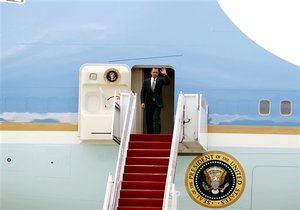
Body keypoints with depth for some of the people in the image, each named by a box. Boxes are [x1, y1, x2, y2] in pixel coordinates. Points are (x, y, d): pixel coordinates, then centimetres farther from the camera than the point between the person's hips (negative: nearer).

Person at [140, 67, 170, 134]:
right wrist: (142, 102, -6)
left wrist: (165, 75, -29)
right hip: (149, 104, 2)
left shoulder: (160, 80, 4)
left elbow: (167, 82, -14)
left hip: (157, 104, -2)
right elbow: (142, 92, 5)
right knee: (149, 120, 5)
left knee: (157, 119, -15)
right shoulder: (146, 81, 6)